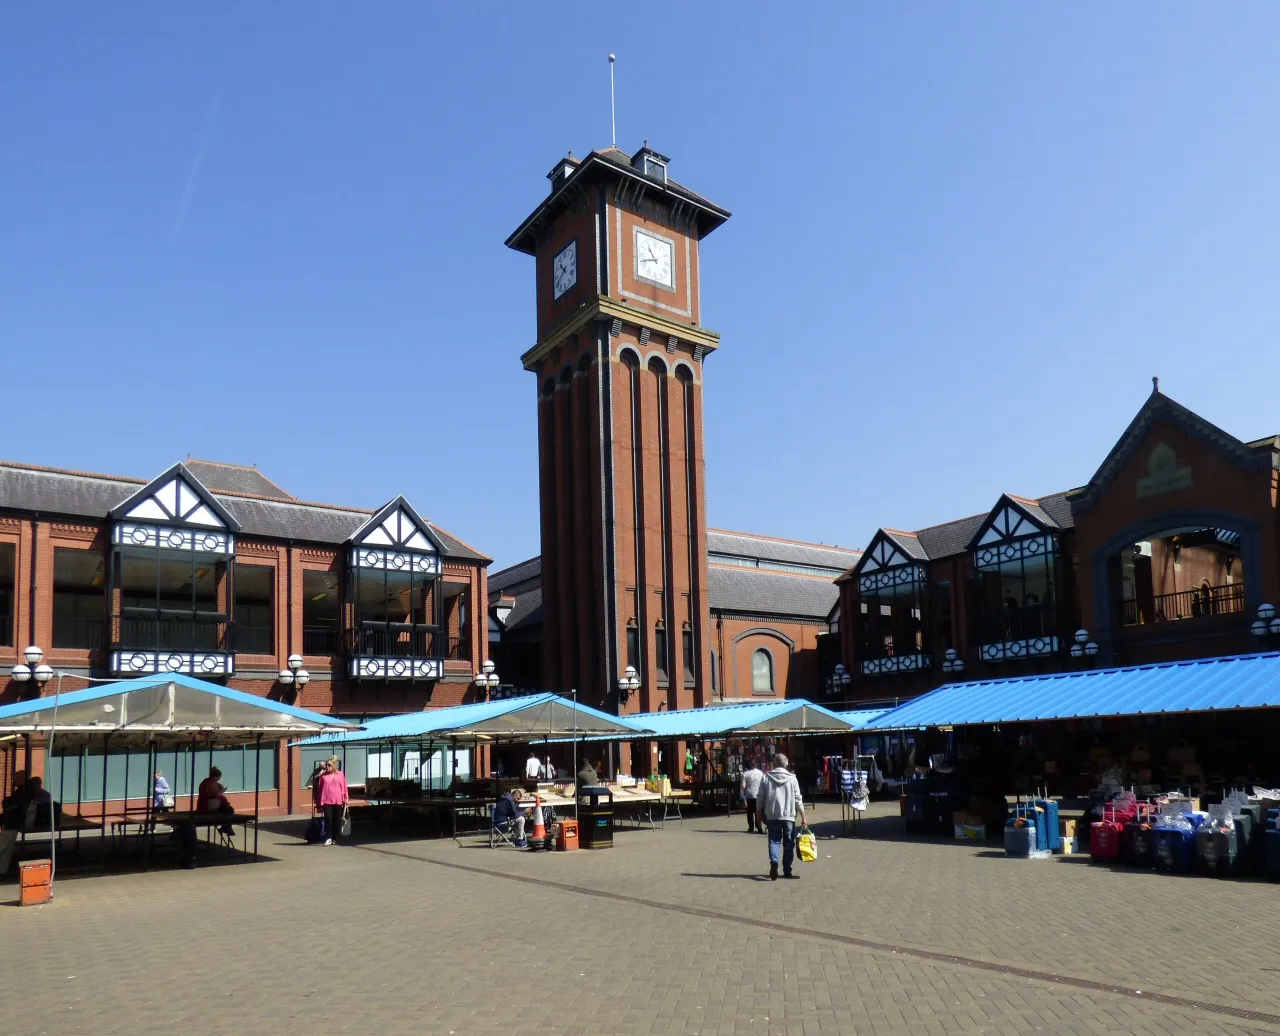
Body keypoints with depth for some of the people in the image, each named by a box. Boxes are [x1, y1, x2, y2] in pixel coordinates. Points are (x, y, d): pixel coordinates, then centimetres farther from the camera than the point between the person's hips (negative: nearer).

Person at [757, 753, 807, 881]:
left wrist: (760, 813, 14)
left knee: (774, 841, 6)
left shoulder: (766, 777, -1)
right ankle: (787, 871, 12)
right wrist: (803, 817, 3)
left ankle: (774, 861, -20)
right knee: (788, 843, 10)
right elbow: (798, 799, -2)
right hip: (789, 815, 0)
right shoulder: (792, 778, -2)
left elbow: (760, 798, 2)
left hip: (772, 816, 0)